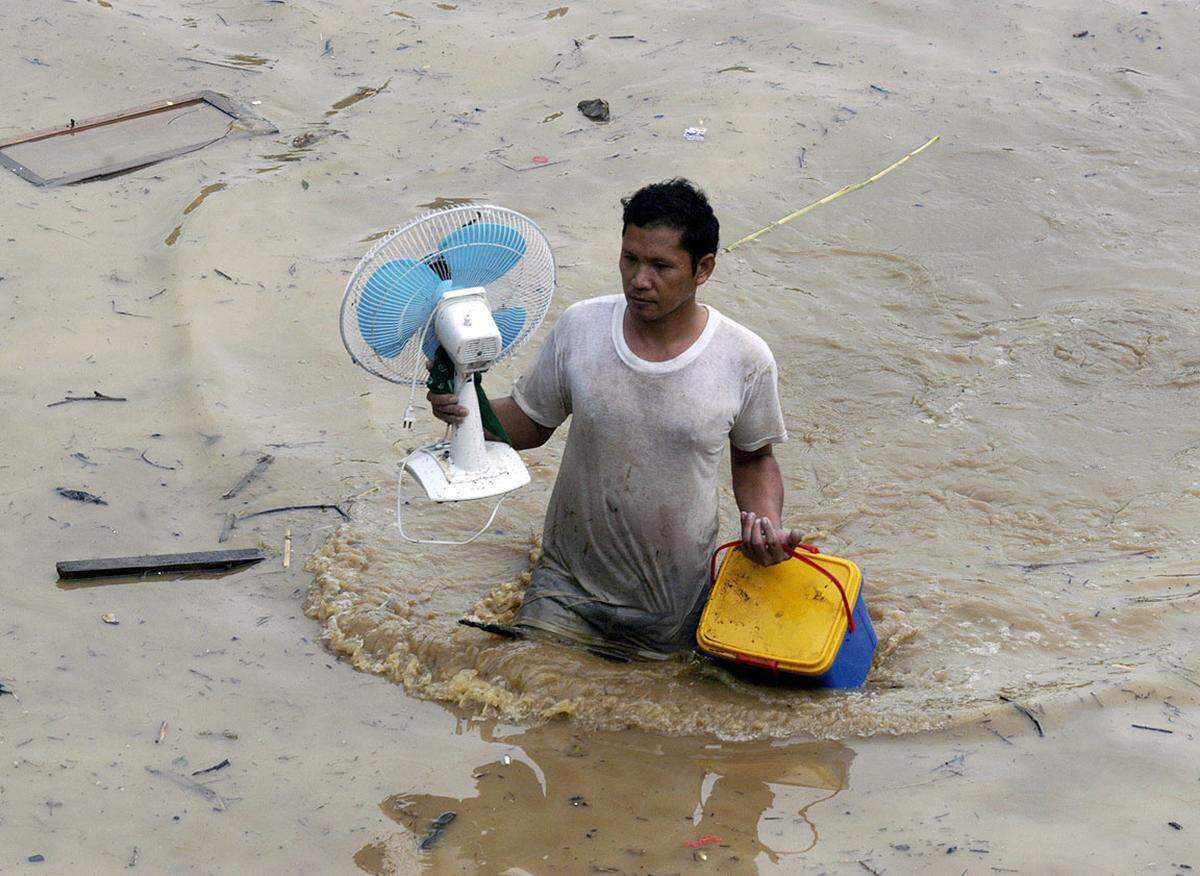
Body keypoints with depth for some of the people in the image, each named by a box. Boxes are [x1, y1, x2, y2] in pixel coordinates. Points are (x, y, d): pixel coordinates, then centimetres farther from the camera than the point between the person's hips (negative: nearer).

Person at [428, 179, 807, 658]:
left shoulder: (746, 358, -13)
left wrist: (767, 524, -15)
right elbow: (531, 424, 3)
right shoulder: (579, 327, -11)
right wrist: (470, 410, -17)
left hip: (679, 600, 0)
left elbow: (754, 457, 4)